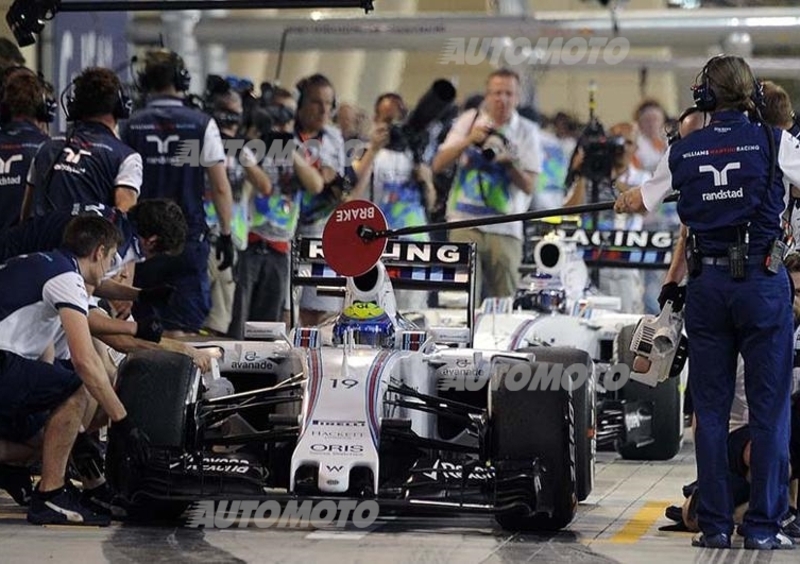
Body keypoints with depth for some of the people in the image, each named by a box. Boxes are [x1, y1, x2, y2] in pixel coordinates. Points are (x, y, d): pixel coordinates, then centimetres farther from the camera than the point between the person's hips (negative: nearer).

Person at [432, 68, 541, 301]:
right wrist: (469, 140, -9)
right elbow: (438, 165, 3)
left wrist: (510, 163, -16)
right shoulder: (469, 121, 8)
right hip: (466, 221, -1)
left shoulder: (527, 131, 7)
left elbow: (528, 187, 2)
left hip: (506, 228, 1)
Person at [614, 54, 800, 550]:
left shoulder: (684, 152, 4)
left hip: (706, 282, 3)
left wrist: (622, 202, 42)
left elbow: (641, 199, 18)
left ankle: (715, 524, 8)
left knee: (711, 409, 8)